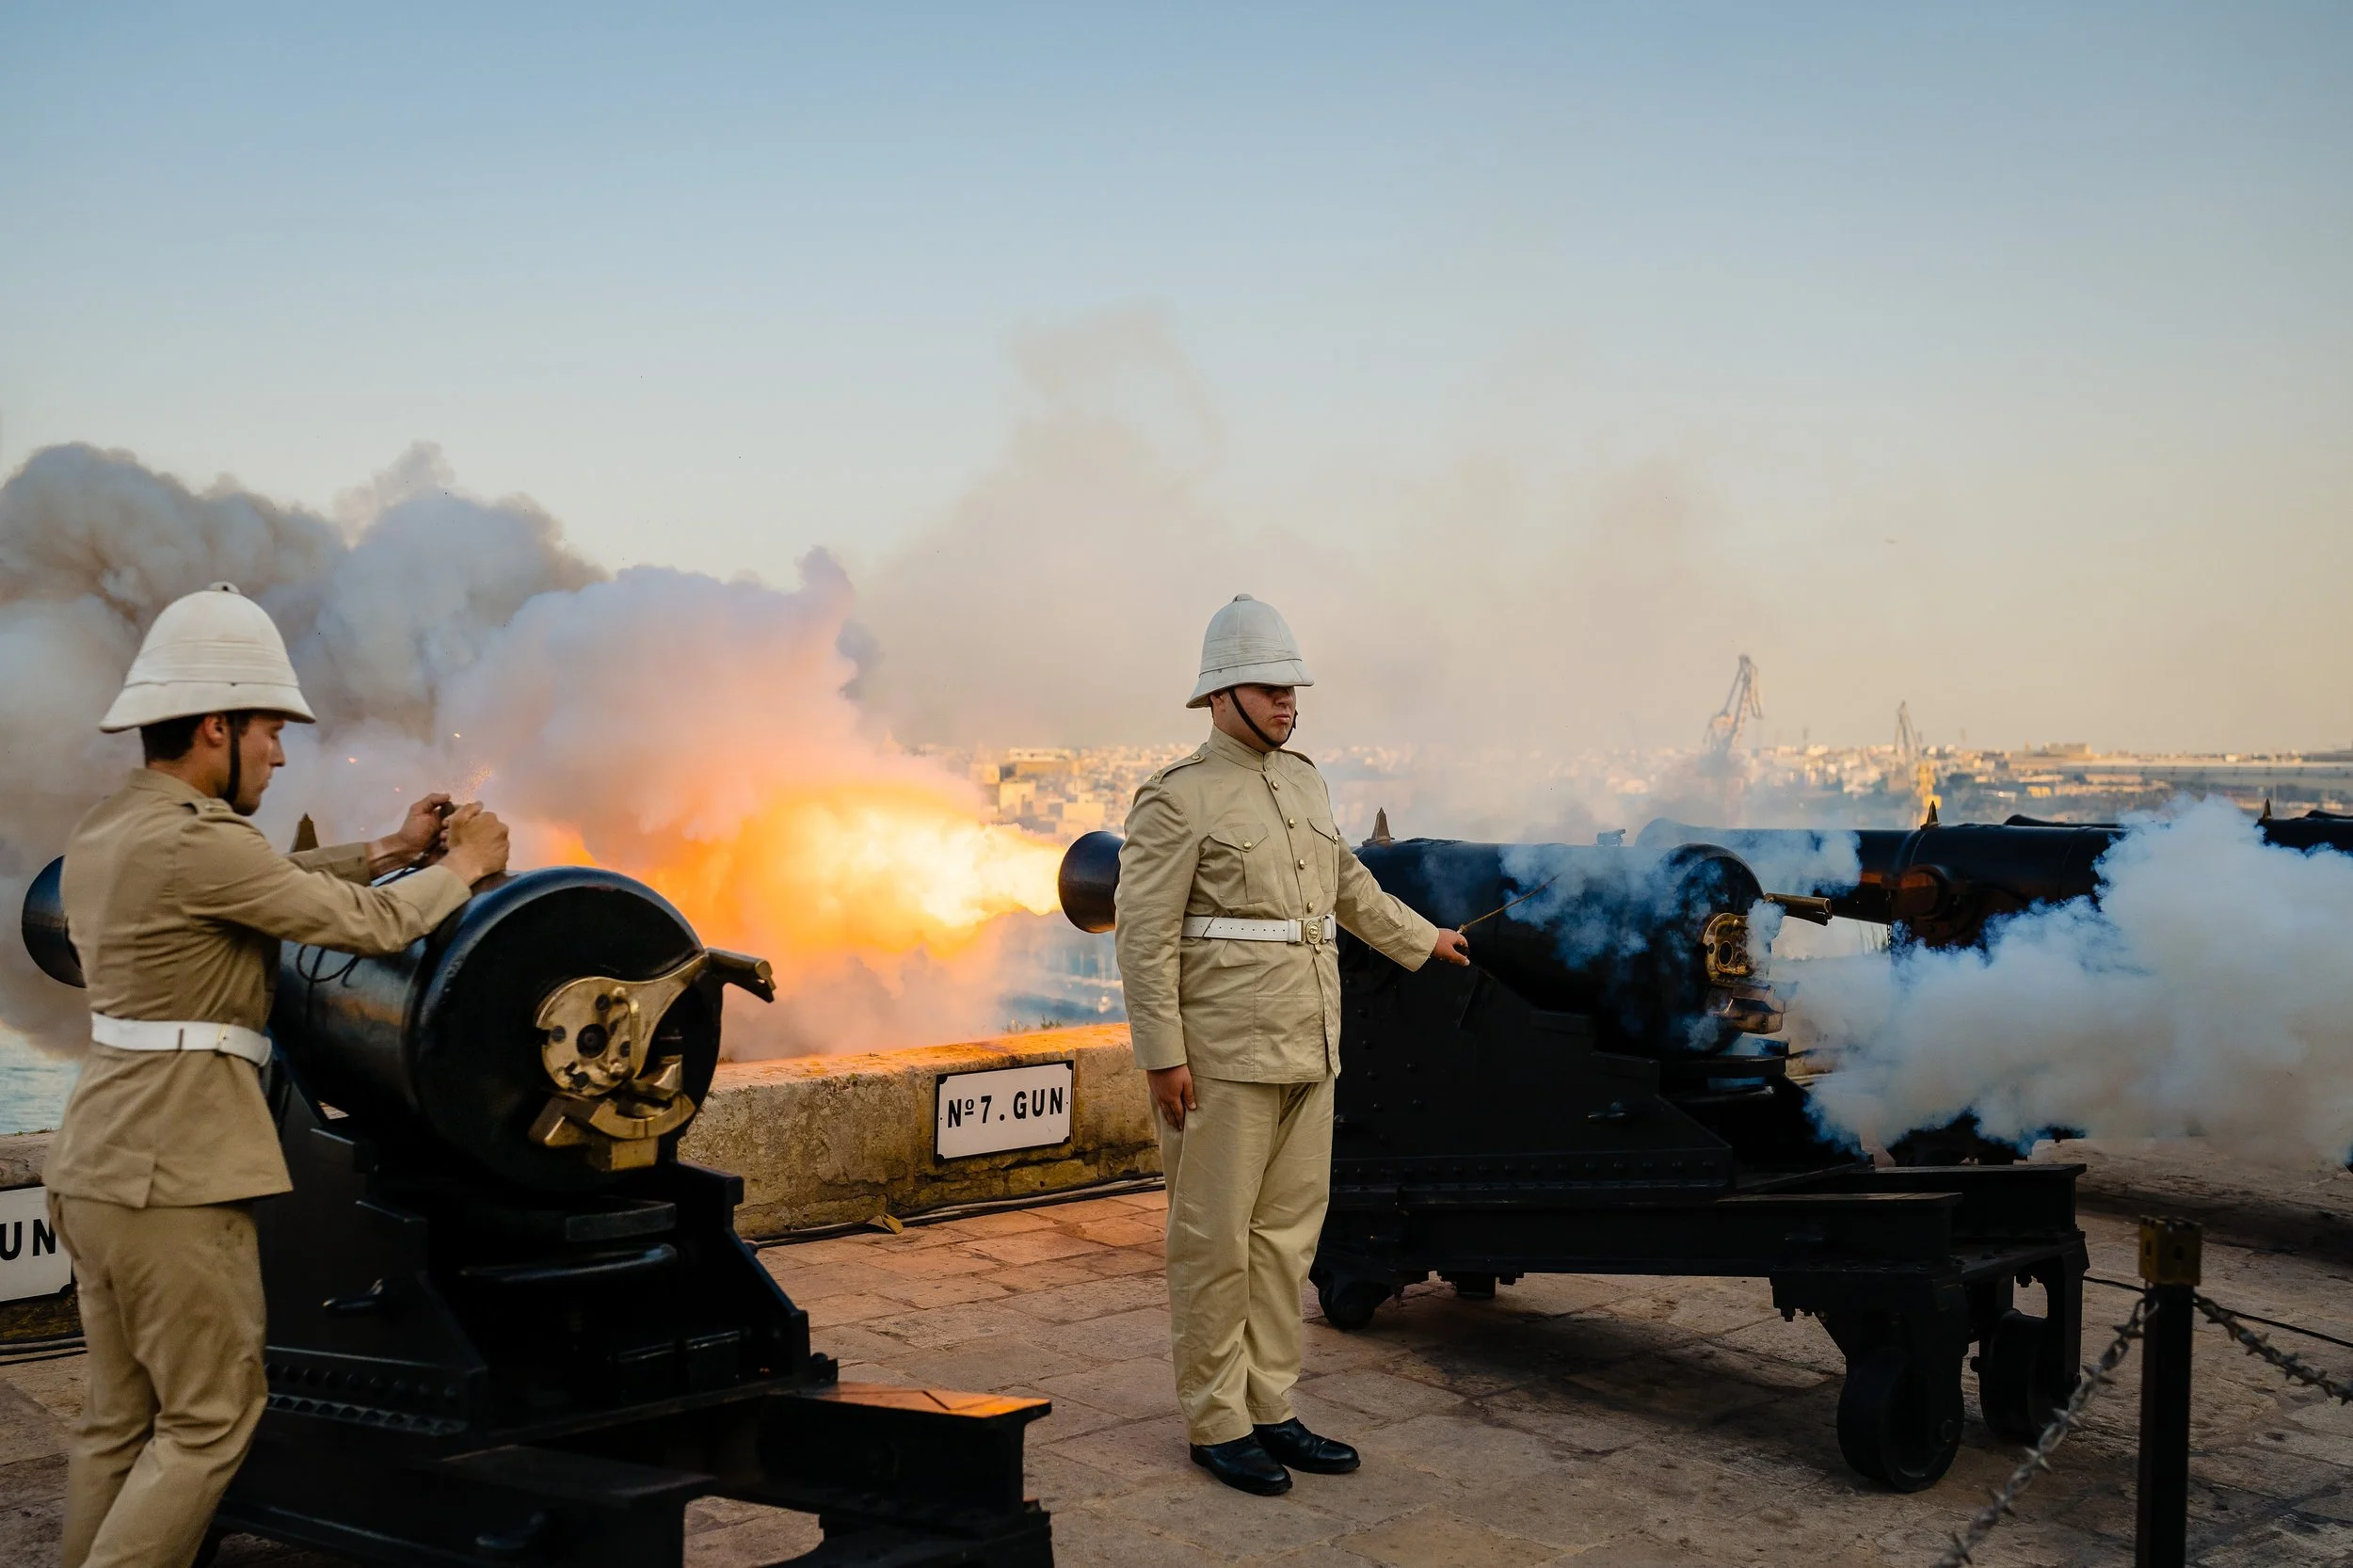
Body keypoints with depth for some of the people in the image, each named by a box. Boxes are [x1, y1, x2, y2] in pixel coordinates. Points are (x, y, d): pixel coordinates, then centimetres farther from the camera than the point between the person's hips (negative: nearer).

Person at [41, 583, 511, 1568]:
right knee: (209, 1420, 0)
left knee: (118, 1418, 15)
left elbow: (267, 885, 22)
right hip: (173, 1172, -10)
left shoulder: (105, 831, 13)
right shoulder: (197, 840, -17)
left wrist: (392, 850, 16)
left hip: (94, 1161, 10)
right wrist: (463, 866, 4)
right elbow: (370, 926, -12)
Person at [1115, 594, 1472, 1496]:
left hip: (1308, 1050, 8)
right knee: (1216, 1243, 1)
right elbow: (1145, 936, -12)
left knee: (1288, 1234, 12)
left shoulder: (1304, 782, 14)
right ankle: (1216, 1426, 11)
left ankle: (1271, 1409, 22)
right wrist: (1163, 1057, -16)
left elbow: (1346, 883, 29)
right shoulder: (1178, 798, -9)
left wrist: (1422, 939, 36)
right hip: (1223, 1057, -7)